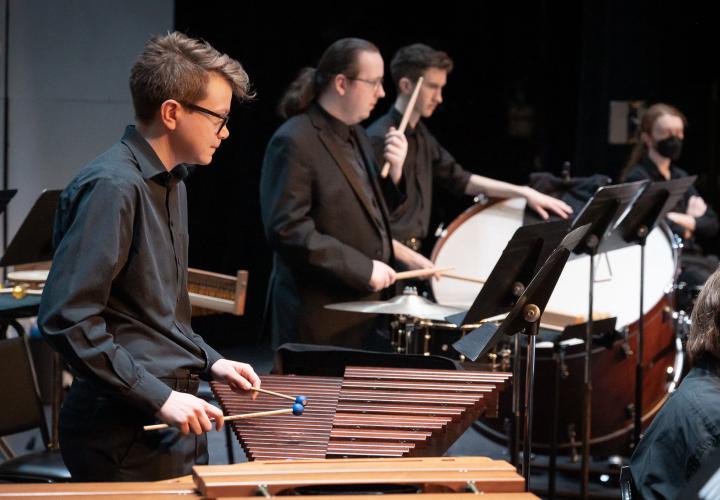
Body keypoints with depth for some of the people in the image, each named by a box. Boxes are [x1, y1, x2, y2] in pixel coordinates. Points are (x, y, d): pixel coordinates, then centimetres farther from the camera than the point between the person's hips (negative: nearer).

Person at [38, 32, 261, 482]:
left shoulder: (172, 183, 13)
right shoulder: (112, 187, -17)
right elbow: (68, 319, -23)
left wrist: (210, 362, 11)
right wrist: (159, 397, -22)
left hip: (175, 424, 9)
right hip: (126, 439, -9)